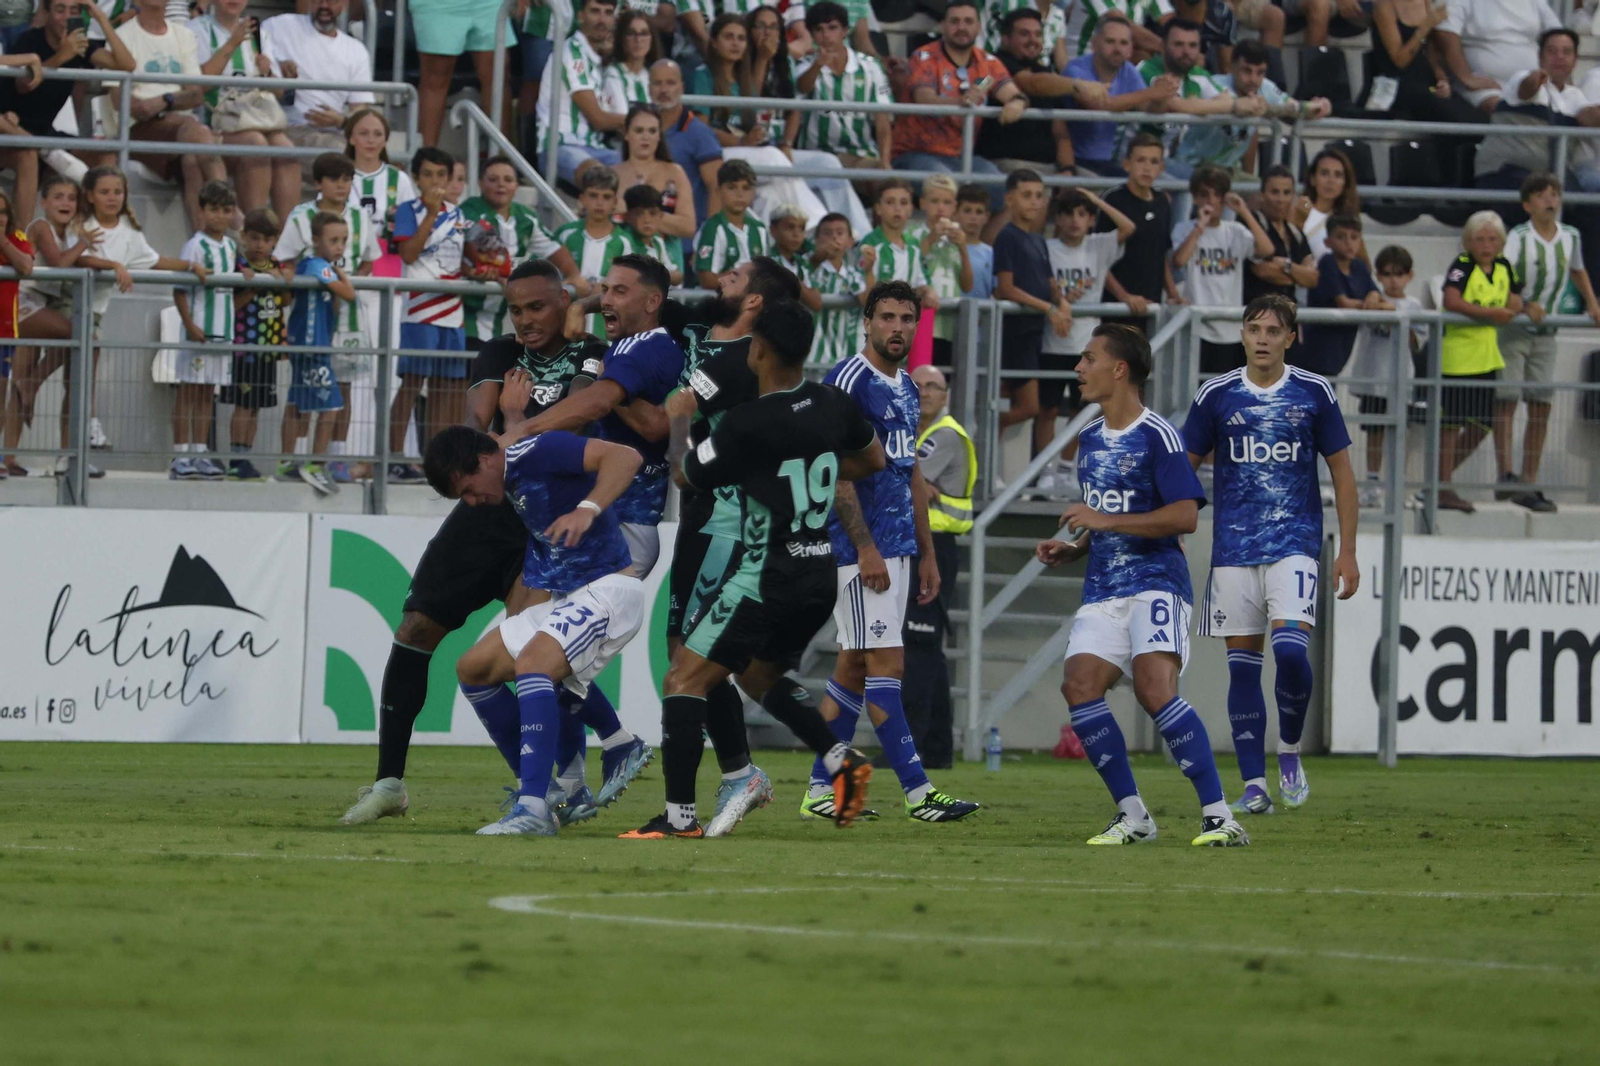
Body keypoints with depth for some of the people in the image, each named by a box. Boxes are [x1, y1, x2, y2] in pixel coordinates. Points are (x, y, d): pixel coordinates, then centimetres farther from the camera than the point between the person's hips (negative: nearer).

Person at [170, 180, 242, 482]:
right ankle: (181, 456, -2)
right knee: (188, 392, -3)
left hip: (222, 330, 7)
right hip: (199, 328, -7)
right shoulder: (196, 246, -11)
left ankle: (200, 455, 15)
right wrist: (190, 325, -19)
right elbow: (180, 290, -14)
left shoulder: (230, 246, 11)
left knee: (206, 394, 11)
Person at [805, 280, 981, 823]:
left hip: (897, 548, 9)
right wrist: (865, 548, -19)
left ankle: (820, 791, 13)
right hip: (859, 546, -9)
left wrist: (927, 553, 20)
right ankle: (917, 792, -13)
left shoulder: (907, 389, 16)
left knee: (855, 666, 9)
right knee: (886, 664, -10)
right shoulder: (848, 381, -10)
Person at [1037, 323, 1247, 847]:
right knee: (1078, 684, -12)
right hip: (1103, 591, 8)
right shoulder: (1090, 438, 18)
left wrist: (1105, 521, -16)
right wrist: (1071, 549, 11)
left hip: (1156, 582, -8)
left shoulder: (1157, 435, -8)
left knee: (1155, 689, -23)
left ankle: (1220, 817, -19)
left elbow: (1185, 515, -15)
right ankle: (1132, 816, -4)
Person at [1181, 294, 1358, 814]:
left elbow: (1342, 473, 8)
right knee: (1242, 664, 0)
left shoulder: (1314, 393, 2)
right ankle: (1254, 784, 4)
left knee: (1290, 649, -18)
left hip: (1295, 542, -2)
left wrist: (1347, 552, 4)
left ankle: (1290, 752, 5)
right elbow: (1184, 470, 11)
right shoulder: (1216, 395, 3)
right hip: (1233, 550, 2)